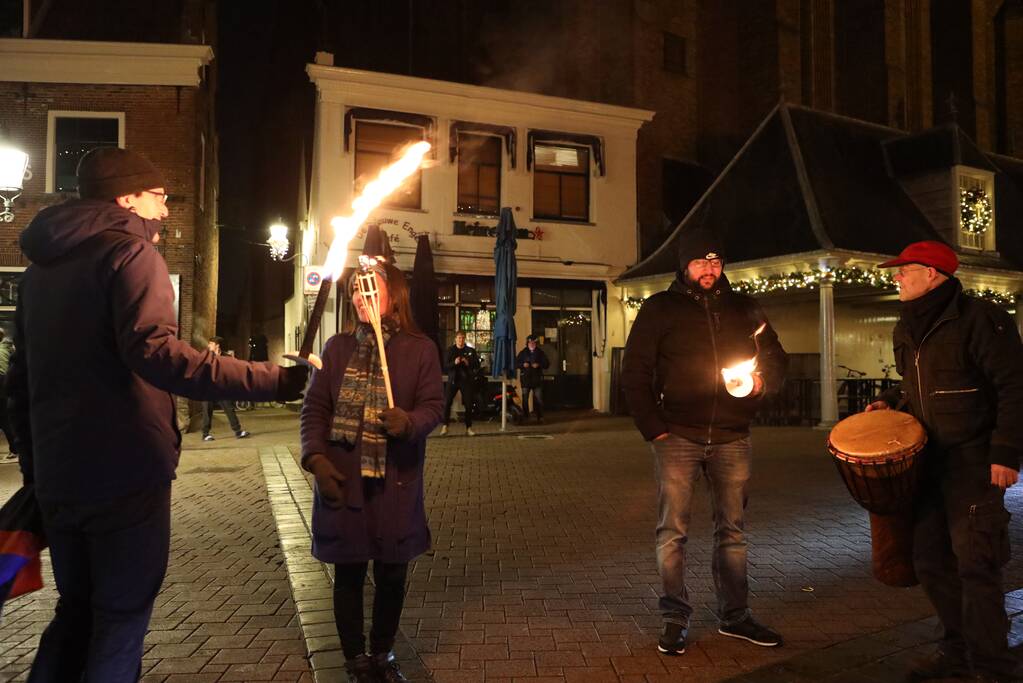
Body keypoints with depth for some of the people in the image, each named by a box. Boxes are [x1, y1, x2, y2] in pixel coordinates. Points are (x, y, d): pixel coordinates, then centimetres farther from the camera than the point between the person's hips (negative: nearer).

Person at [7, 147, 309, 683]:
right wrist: (269, 380, -31)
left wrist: (34, 468, 23)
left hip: (58, 477, 8)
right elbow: (153, 352, -27)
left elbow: (21, 377, 18)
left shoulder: (41, 265, 16)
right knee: (121, 617, 6)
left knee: (76, 609, 22)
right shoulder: (131, 252, -9)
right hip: (125, 473, -8)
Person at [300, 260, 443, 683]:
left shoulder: (420, 349, 2)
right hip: (341, 480, 1)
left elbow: (433, 406, -5)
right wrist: (315, 457, -8)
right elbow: (315, 406, 5)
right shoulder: (337, 347, 8)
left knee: (391, 574, 10)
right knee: (348, 574, 9)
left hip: (396, 482, -1)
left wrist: (409, 422, -27)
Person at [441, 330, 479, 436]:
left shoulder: (470, 351, 5)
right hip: (453, 379, -1)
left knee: (468, 405, 2)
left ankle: (468, 428, 13)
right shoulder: (450, 350, 4)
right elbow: (445, 366, -1)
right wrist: (454, 363, -19)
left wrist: (468, 363, -15)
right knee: (446, 403, -9)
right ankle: (445, 426, 3)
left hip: (466, 380, 1)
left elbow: (477, 365, 3)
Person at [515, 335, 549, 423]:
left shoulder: (540, 353, 6)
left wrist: (539, 365, -13)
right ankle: (525, 416, 12)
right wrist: (523, 365, -12)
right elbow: (516, 362, 7)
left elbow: (547, 364, 5)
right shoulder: (523, 353, 7)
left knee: (538, 398, -2)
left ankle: (540, 416, 4)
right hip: (525, 378, 1)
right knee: (525, 398, 4)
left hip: (537, 378, -1)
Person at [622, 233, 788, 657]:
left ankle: (735, 616, 25)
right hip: (679, 436, -3)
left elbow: (777, 359, 17)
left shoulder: (744, 309, 10)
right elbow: (634, 372, -2)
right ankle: (675, 618, 13)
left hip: (732, 438, 3)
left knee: (732, 530, 11)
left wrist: (764, 380, -7)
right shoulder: (660, 308, 1)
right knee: (672, 531, 0)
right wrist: (652, 428, -9)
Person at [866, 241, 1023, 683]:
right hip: (927, 459, 8)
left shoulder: (979, 319, -12)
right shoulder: (906, 331, 12)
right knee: (930, 560, 12)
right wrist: (891, 400, 6)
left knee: (975, 564, -5)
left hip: (974, 462, -8)